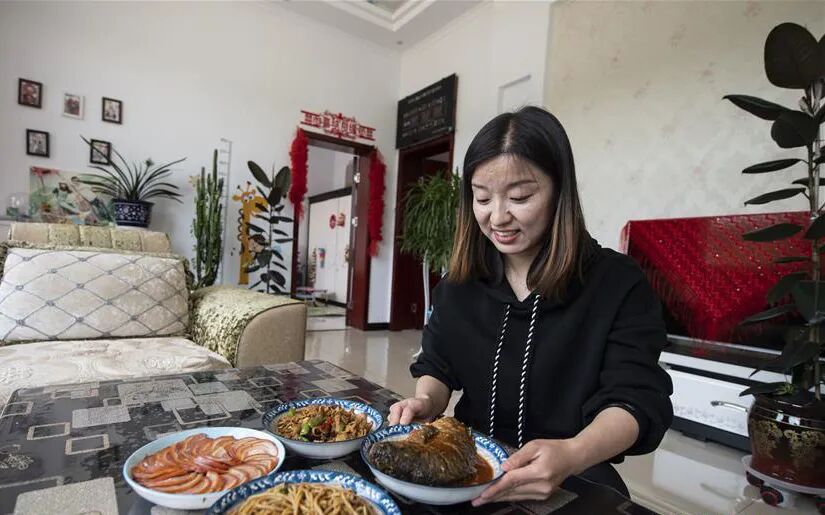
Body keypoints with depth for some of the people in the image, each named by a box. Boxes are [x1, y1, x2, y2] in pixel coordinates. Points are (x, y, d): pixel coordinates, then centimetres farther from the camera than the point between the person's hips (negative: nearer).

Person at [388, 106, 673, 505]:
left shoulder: (619, 285, -10)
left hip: (573, 486, -1)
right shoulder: (460, 281, 1)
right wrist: (425, 402, -18)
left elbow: (635, 400, -15)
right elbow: (438, 365, 4)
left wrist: (573, 455, -34)